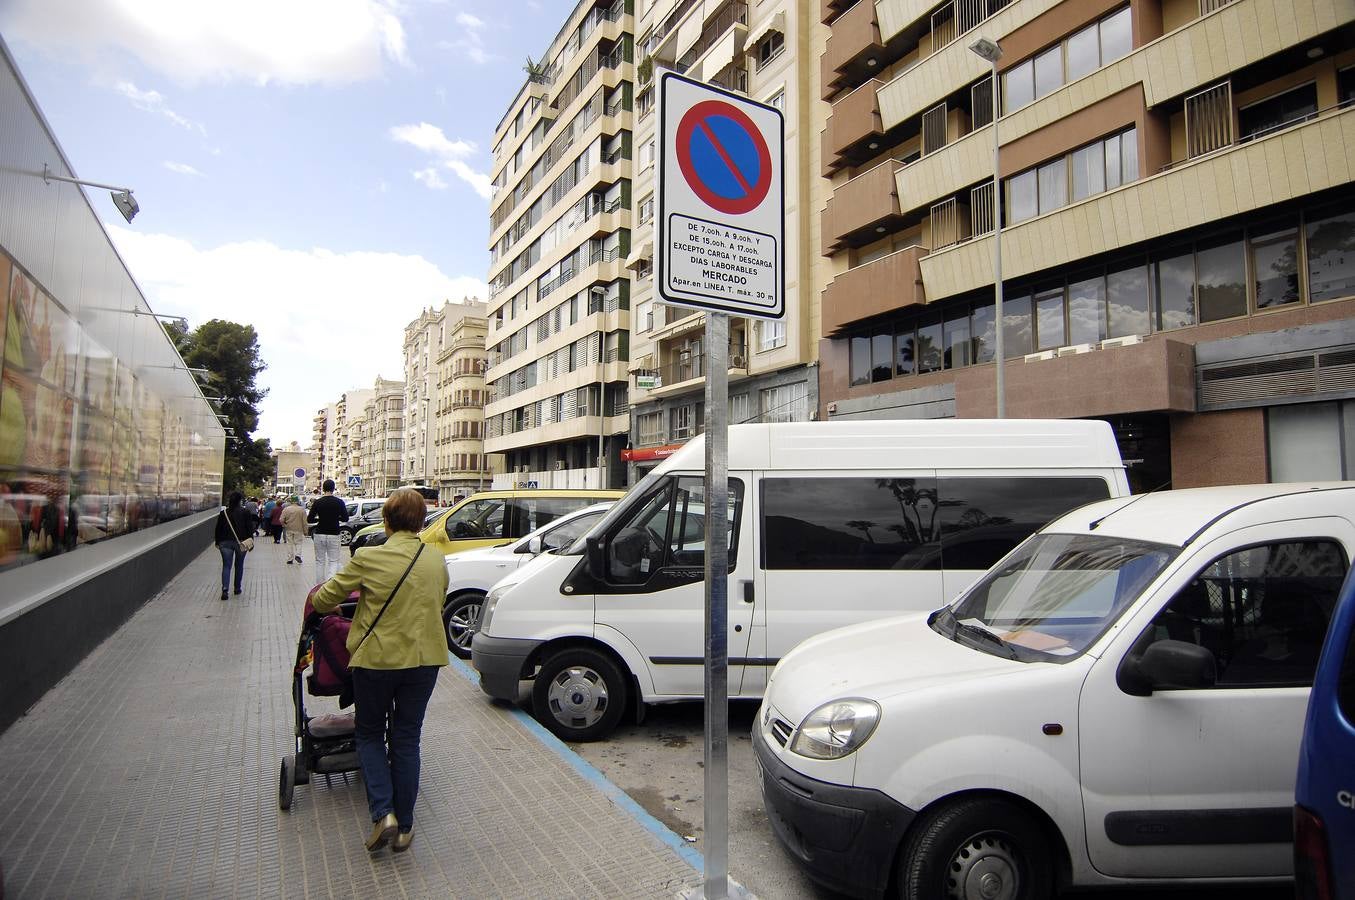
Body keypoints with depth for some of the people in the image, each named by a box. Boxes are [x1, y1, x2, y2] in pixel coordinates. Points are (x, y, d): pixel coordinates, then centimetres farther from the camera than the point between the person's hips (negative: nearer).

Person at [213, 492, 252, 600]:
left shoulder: (223, 513, 1)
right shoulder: (245, 512, -5)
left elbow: (218, 529, 4)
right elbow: (249, 528, -4)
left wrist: (217, 542, 13)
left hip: (225, 542, 1)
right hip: (241, 542, -1)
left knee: (226, 566, 1)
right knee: (239, 566, 13)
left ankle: (225, 588, -16)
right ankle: (237, 589, 20)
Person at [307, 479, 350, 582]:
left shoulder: (317, 502, -3)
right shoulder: (339, 502, -5)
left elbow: (309, 519, -3)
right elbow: (345, 518, -2)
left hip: (319, 535, 1)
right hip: (333, 535, -1)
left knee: (319, 561, 12)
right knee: (333, 561, 3)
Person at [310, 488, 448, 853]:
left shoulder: (368, 559, -13)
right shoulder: (437, 563, -1)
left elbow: (325, 598, -2)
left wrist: (317, 599, 22)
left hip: (376, 659, -3)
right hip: (424, 659, 3)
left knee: (370, 734, 19)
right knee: (406, 740, 15)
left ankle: (382, 813, 6)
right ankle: (404, 827, 21)